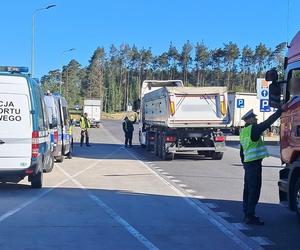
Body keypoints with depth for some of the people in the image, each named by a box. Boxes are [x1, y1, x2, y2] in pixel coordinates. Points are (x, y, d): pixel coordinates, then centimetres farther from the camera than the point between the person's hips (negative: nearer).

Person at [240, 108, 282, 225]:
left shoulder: (243, 132, 14)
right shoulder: (253, 129, -13)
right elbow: (269, 122, -15)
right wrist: (281, 110, -9)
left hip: (248, 163, 10)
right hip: (255, 164, -10)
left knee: (248, 189, 14)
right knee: (254, 190, -9)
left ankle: (247, 214, 20)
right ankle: (250, 217, -10)